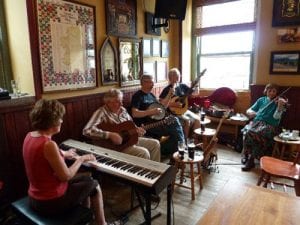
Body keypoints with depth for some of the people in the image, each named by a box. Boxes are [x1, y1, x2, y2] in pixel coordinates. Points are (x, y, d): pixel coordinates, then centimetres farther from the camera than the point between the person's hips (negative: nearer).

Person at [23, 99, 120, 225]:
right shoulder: (49, 144, -31)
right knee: (93, 184, 13)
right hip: (51, 202, -8)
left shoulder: (29, 136, -3)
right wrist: (81, 159, -8)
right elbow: (66, 176, -23)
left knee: (85, 180, 24)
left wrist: (63, 154, 29)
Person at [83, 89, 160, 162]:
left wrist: (137, 129, -6)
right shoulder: (101, 112, -17)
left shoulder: (123, 110, 7)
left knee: (155, 143, 5)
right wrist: (110, 135, -34)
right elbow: (87, 130, -30)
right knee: (144, 153, -25)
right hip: (115, 145, -8)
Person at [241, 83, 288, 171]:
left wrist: (280, 105, -24)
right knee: (247, 131, -31)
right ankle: (246, 155, -14)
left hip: (269, 126, -3)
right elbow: (248, 110, 16)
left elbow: (276, 117, -8)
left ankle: (251, 160, -21)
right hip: (257, 122, 4)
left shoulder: (278, 102, 7)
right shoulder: (261, 100, 17)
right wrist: (250, 112, -8)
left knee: (253, 133, -33)